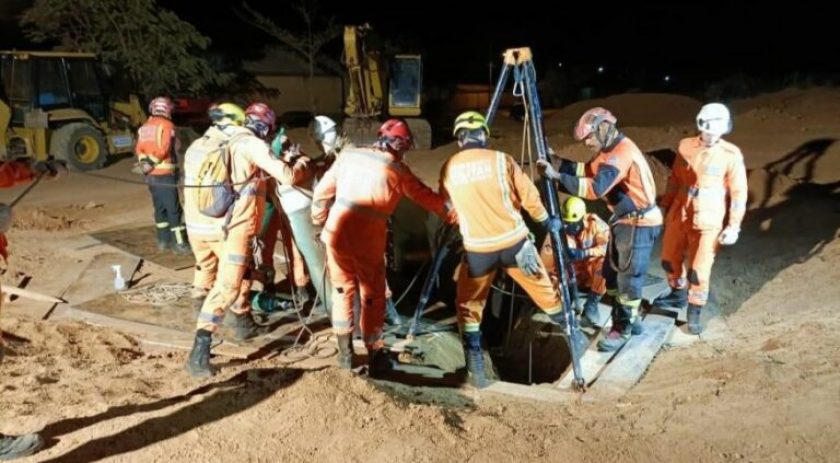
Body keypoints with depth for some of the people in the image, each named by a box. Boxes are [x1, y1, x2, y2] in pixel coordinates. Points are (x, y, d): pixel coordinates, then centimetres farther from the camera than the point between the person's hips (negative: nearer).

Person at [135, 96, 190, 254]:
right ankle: (180, 243, -5)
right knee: (173, 209, -4)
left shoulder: (144, 127, 15)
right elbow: (164, 149, -18)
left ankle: (163, 240, 19)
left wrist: (145, 161, -6)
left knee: (160, 207, 15)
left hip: (150, 174, 7)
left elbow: (139, 148, 6)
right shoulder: (167, 125, -7)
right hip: (165, 173, -7)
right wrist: (152, 162, -12)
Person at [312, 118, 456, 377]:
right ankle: (375, 358, 20)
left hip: (336, 235, 4)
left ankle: (345, 354, 26)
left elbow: (322, 193, 8)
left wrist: (319, 223, 20)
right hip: (367, 241, -3)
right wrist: (454, 214, 21)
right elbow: (427, 197, 7)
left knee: (342, 291, 19)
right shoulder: (398, 171, -2)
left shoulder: (348, 156, 6)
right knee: (372, 298, 12)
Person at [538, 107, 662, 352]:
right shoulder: (611, 149, 7)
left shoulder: (623, 152, -24)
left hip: (639, 222, -10)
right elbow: (589, 170, 14)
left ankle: (623, 329, 8)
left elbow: (597, 187, -34)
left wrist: (558, 176, -31)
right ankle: (631, 320, 28)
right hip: (623, 220, 10)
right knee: (612, 274, 15)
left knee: (628, 278, -3)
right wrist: (559, 163, 0)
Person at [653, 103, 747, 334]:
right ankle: (678, 295, 43)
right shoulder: (685, 146, -1)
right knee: (670, 259, 18)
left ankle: (694, 314, 17)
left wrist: (734, 226, -8)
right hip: (679, 214, 5)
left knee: (699, 269, 0)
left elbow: (738, 192, -7)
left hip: (708, 221, -4)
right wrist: (664, 206, 14)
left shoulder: (731, 155, -12)